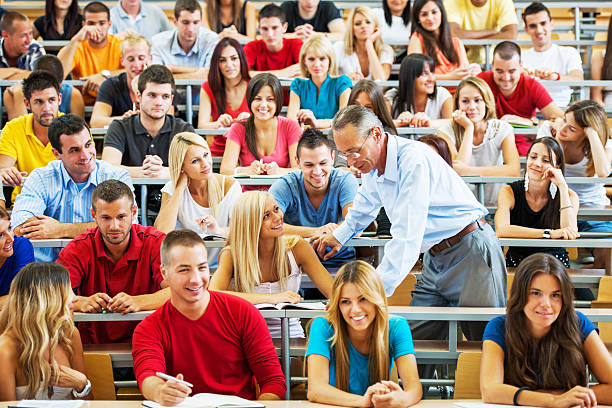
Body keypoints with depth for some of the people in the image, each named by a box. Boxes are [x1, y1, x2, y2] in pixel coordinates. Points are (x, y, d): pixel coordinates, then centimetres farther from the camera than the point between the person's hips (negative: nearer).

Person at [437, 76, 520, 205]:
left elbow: (514, 170, -17)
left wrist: (469, 171, -23)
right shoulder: (447, 131, -4)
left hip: (494, 205, 1)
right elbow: (457, 170, -19)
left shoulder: (502, 129, -1)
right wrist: (469, 128, -15)